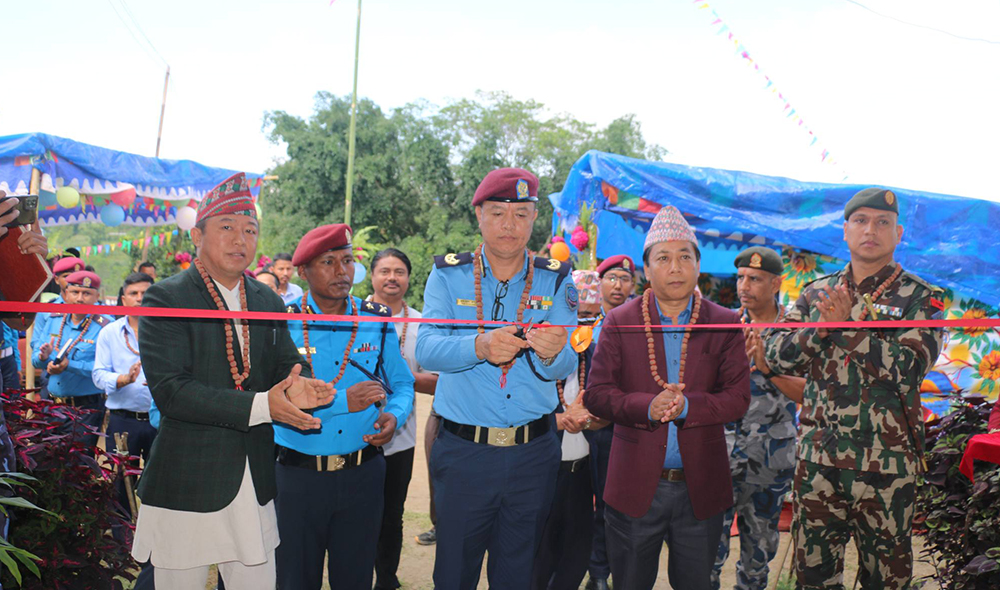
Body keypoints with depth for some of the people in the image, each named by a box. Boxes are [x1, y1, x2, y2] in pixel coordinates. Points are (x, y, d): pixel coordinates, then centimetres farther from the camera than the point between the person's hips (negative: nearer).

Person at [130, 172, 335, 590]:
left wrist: (297, 385, -19)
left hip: (254, 485, 5)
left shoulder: (268, 302, 11)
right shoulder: (165, 300, -7)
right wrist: (261, 406, -25)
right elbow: (170, 390, -17)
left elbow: (289, 363, 8)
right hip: (185, 487, -4)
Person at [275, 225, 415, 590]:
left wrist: (394, 416, -12)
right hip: (298, 475, -2)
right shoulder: (283, 325, -8)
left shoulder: (377, 321, 1)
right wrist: (344, 401, -23)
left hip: (363, 474, 2)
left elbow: (402, 384, 8)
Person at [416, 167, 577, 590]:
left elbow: (564, 368, -5)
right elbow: (426, 350, -13)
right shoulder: (448, 275, 1)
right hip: (462, 451, -1)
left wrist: (550, 353, -29)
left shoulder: (555, 281, 3)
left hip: (533, 454, 1)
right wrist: (479, 346, -32)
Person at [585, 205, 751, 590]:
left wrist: (686, 406, -21)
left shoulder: (724, 324, 2)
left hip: (700, 488, 1)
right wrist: (647, 407, -22)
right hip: (635, 486, -1)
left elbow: (738, 397, -4)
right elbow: (597, 395, -5)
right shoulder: (619, 322, 0)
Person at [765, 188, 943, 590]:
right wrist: (819, 329, -15)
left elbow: (907, 370, -16)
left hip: (886, 464, -2)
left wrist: (850, 326, -23)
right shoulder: (817, 293, 8)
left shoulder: (919, 298, -1)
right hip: (817, 457, 3)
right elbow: (775, 357, 1)